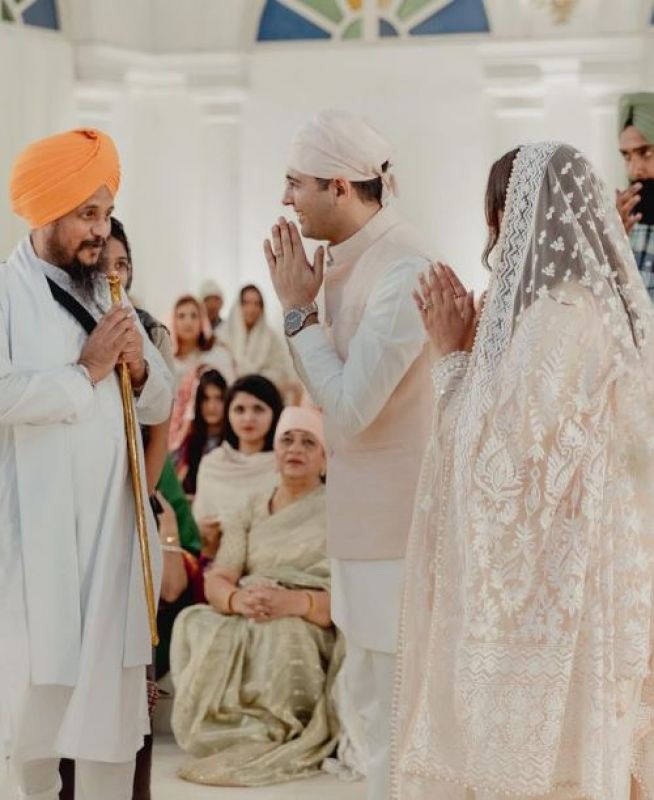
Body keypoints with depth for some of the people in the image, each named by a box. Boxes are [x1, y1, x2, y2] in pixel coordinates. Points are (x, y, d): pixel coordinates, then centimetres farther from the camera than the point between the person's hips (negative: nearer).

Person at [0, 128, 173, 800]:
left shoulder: (108, 295, 14)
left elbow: (160, 404, 17)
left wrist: (138, 369, -3)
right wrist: (85, 374, -15)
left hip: (112, 525, 5)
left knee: (114, 689, 7)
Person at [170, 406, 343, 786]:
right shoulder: (253, 508, 16)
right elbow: (217, 581, 3)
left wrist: (297, 602, -28)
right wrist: (238, 599, -22)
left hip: (315, 633, -4)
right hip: (246, 625, 4)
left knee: (280, 634, -35)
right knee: (197, 626, -25)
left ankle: (272, 745, -19)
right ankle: (248, 738, -16)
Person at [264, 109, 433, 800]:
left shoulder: (400, 273, -22)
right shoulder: (348, 260, 6)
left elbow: (349, 407, -25)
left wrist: (298, 309, -16)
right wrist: (300, 301, 0)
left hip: (396, 517, -10)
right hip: (364, 511, 10)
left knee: (394, 700, 1)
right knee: (369, 689, 22)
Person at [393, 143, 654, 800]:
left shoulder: (559, 318, -21)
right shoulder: (600, 303, 8)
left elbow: (496, 452, -18)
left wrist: (452, 352, -9)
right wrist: (471, 341, 10)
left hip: (540, 572, -9)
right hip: (567, 561, 9)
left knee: (528, 745, 2)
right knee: (564, 743, 17)